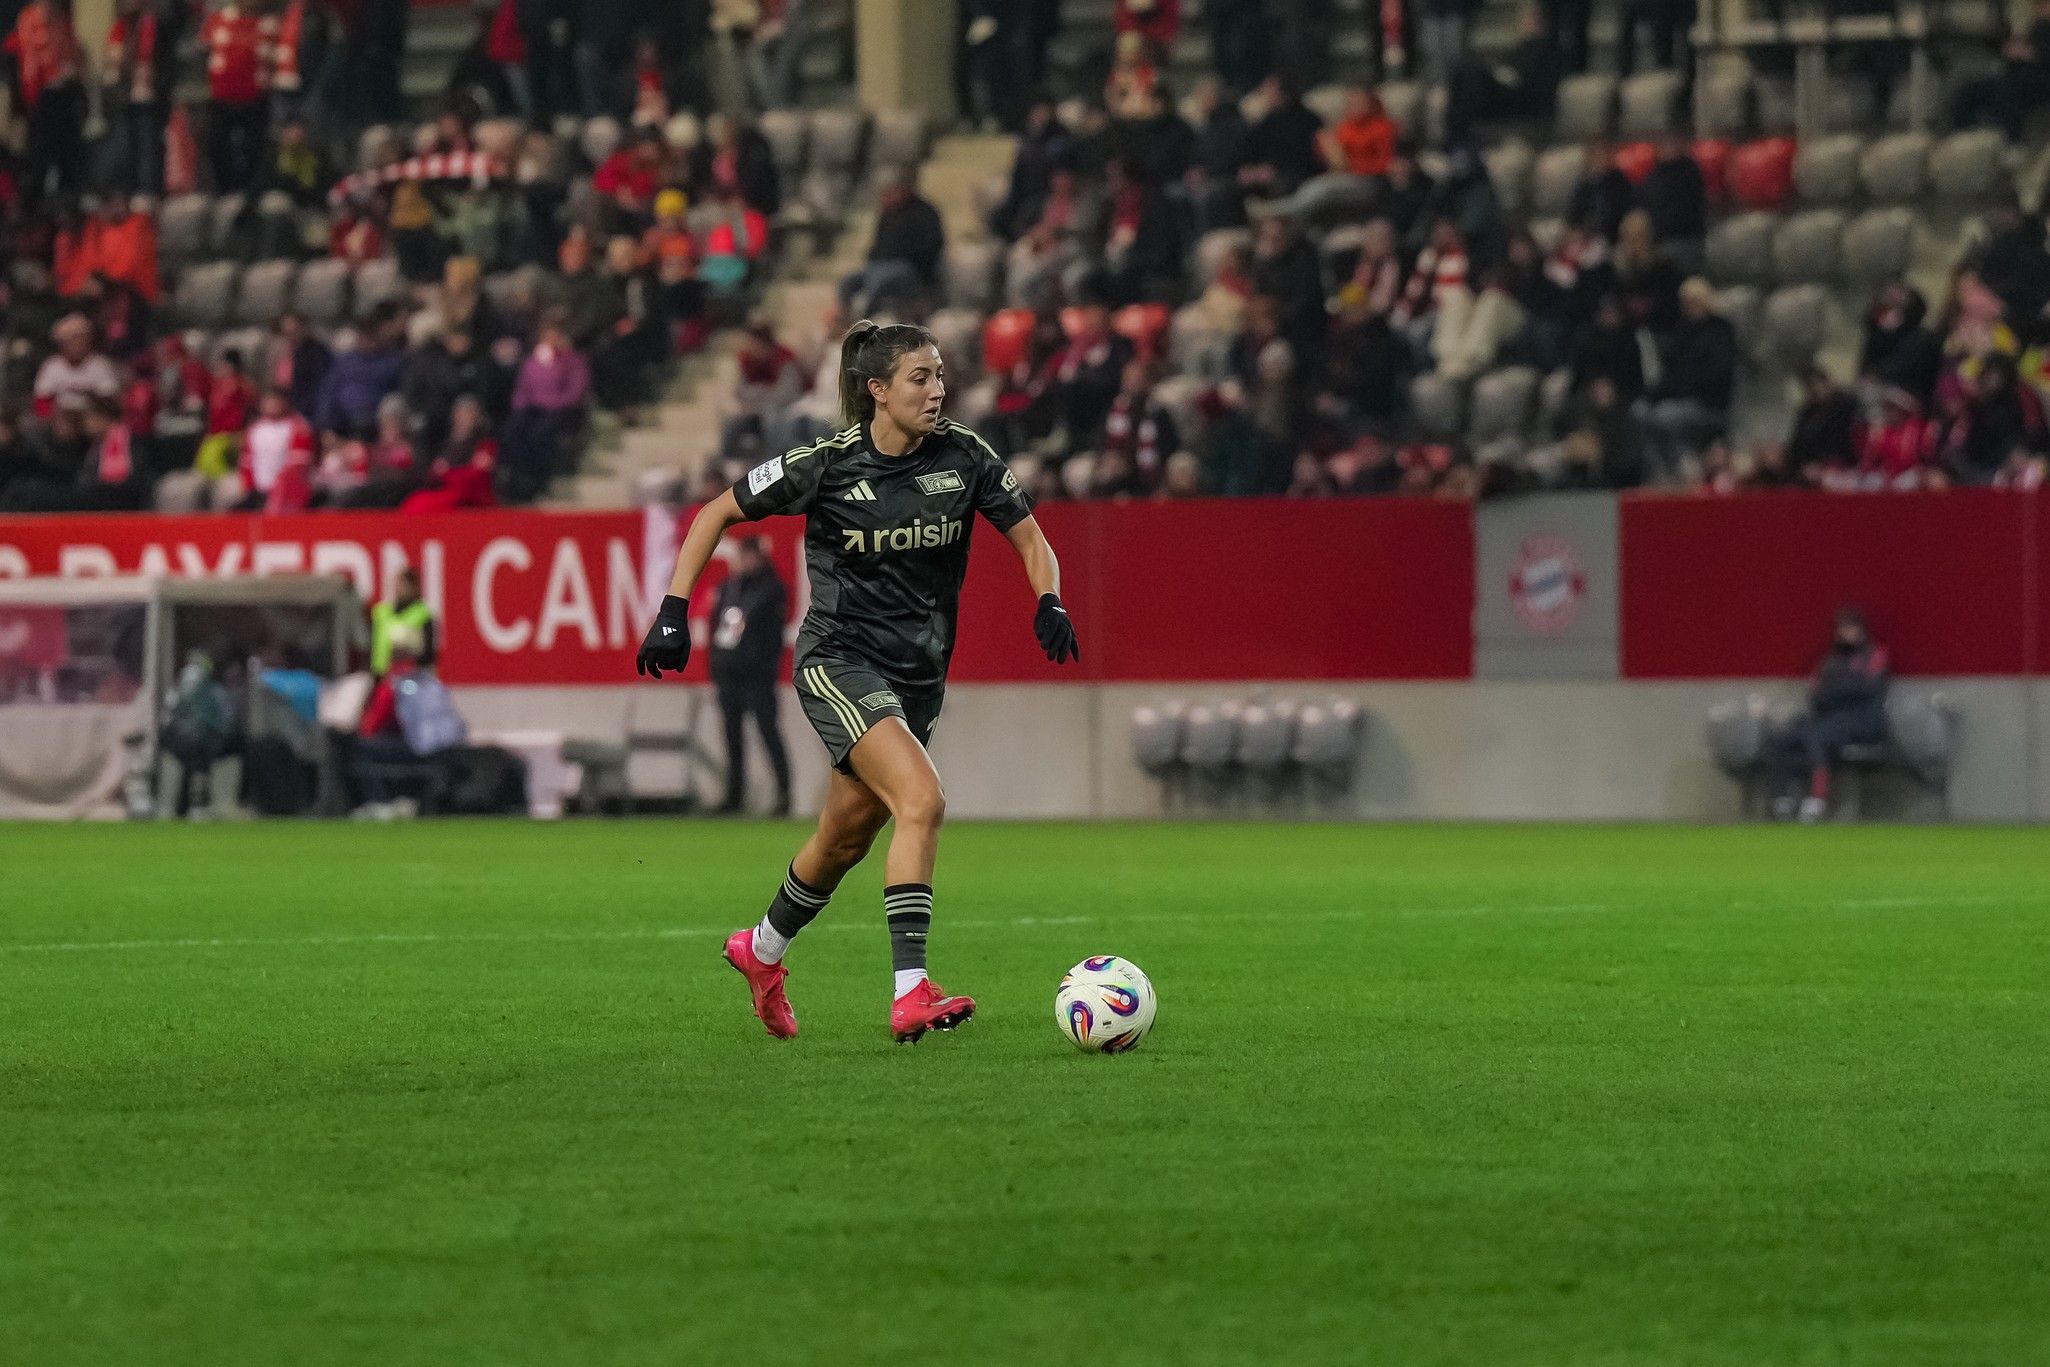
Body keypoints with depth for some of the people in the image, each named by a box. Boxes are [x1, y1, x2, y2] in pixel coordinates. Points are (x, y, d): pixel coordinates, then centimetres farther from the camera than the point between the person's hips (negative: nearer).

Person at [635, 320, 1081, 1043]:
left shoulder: (964, 456, -4)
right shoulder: (827, 465, -12)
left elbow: (1030, 538, 6)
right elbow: (716, 514, -1)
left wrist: (1049, 603, -14)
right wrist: (674, 612, -8)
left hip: (920, 672, 5)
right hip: (840, 663, -5)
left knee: (847, 837, 16)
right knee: (922, 800, -26)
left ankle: (761, 950, 44)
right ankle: (911, 994, -30)